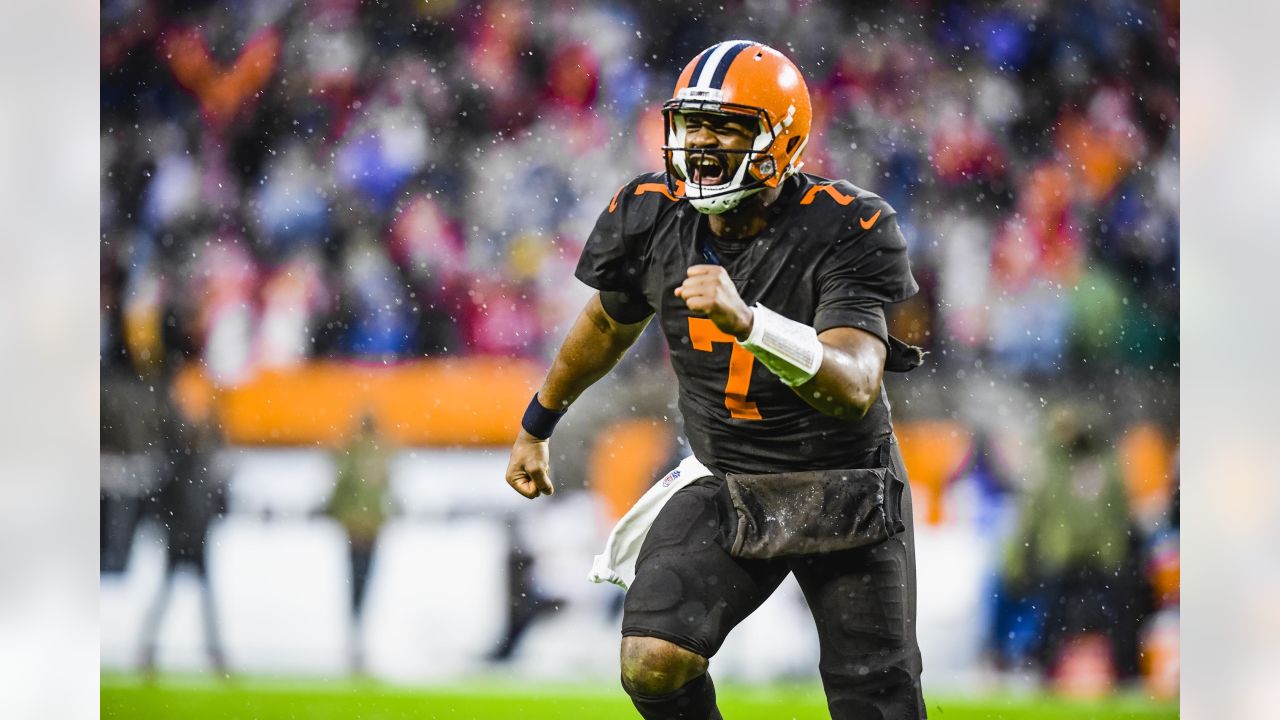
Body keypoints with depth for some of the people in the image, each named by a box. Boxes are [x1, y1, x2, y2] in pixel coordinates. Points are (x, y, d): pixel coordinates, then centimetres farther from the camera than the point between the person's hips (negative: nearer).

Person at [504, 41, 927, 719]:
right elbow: (609, 323, 15)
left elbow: (853, 388, -34)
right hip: (725, 489, 3)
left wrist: (746, 321, -49)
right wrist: (538, 423, 28)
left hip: (841, 491, -3)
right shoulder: (653, 218, -7)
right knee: (651, 663, -19)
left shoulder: (845, 231, -21)